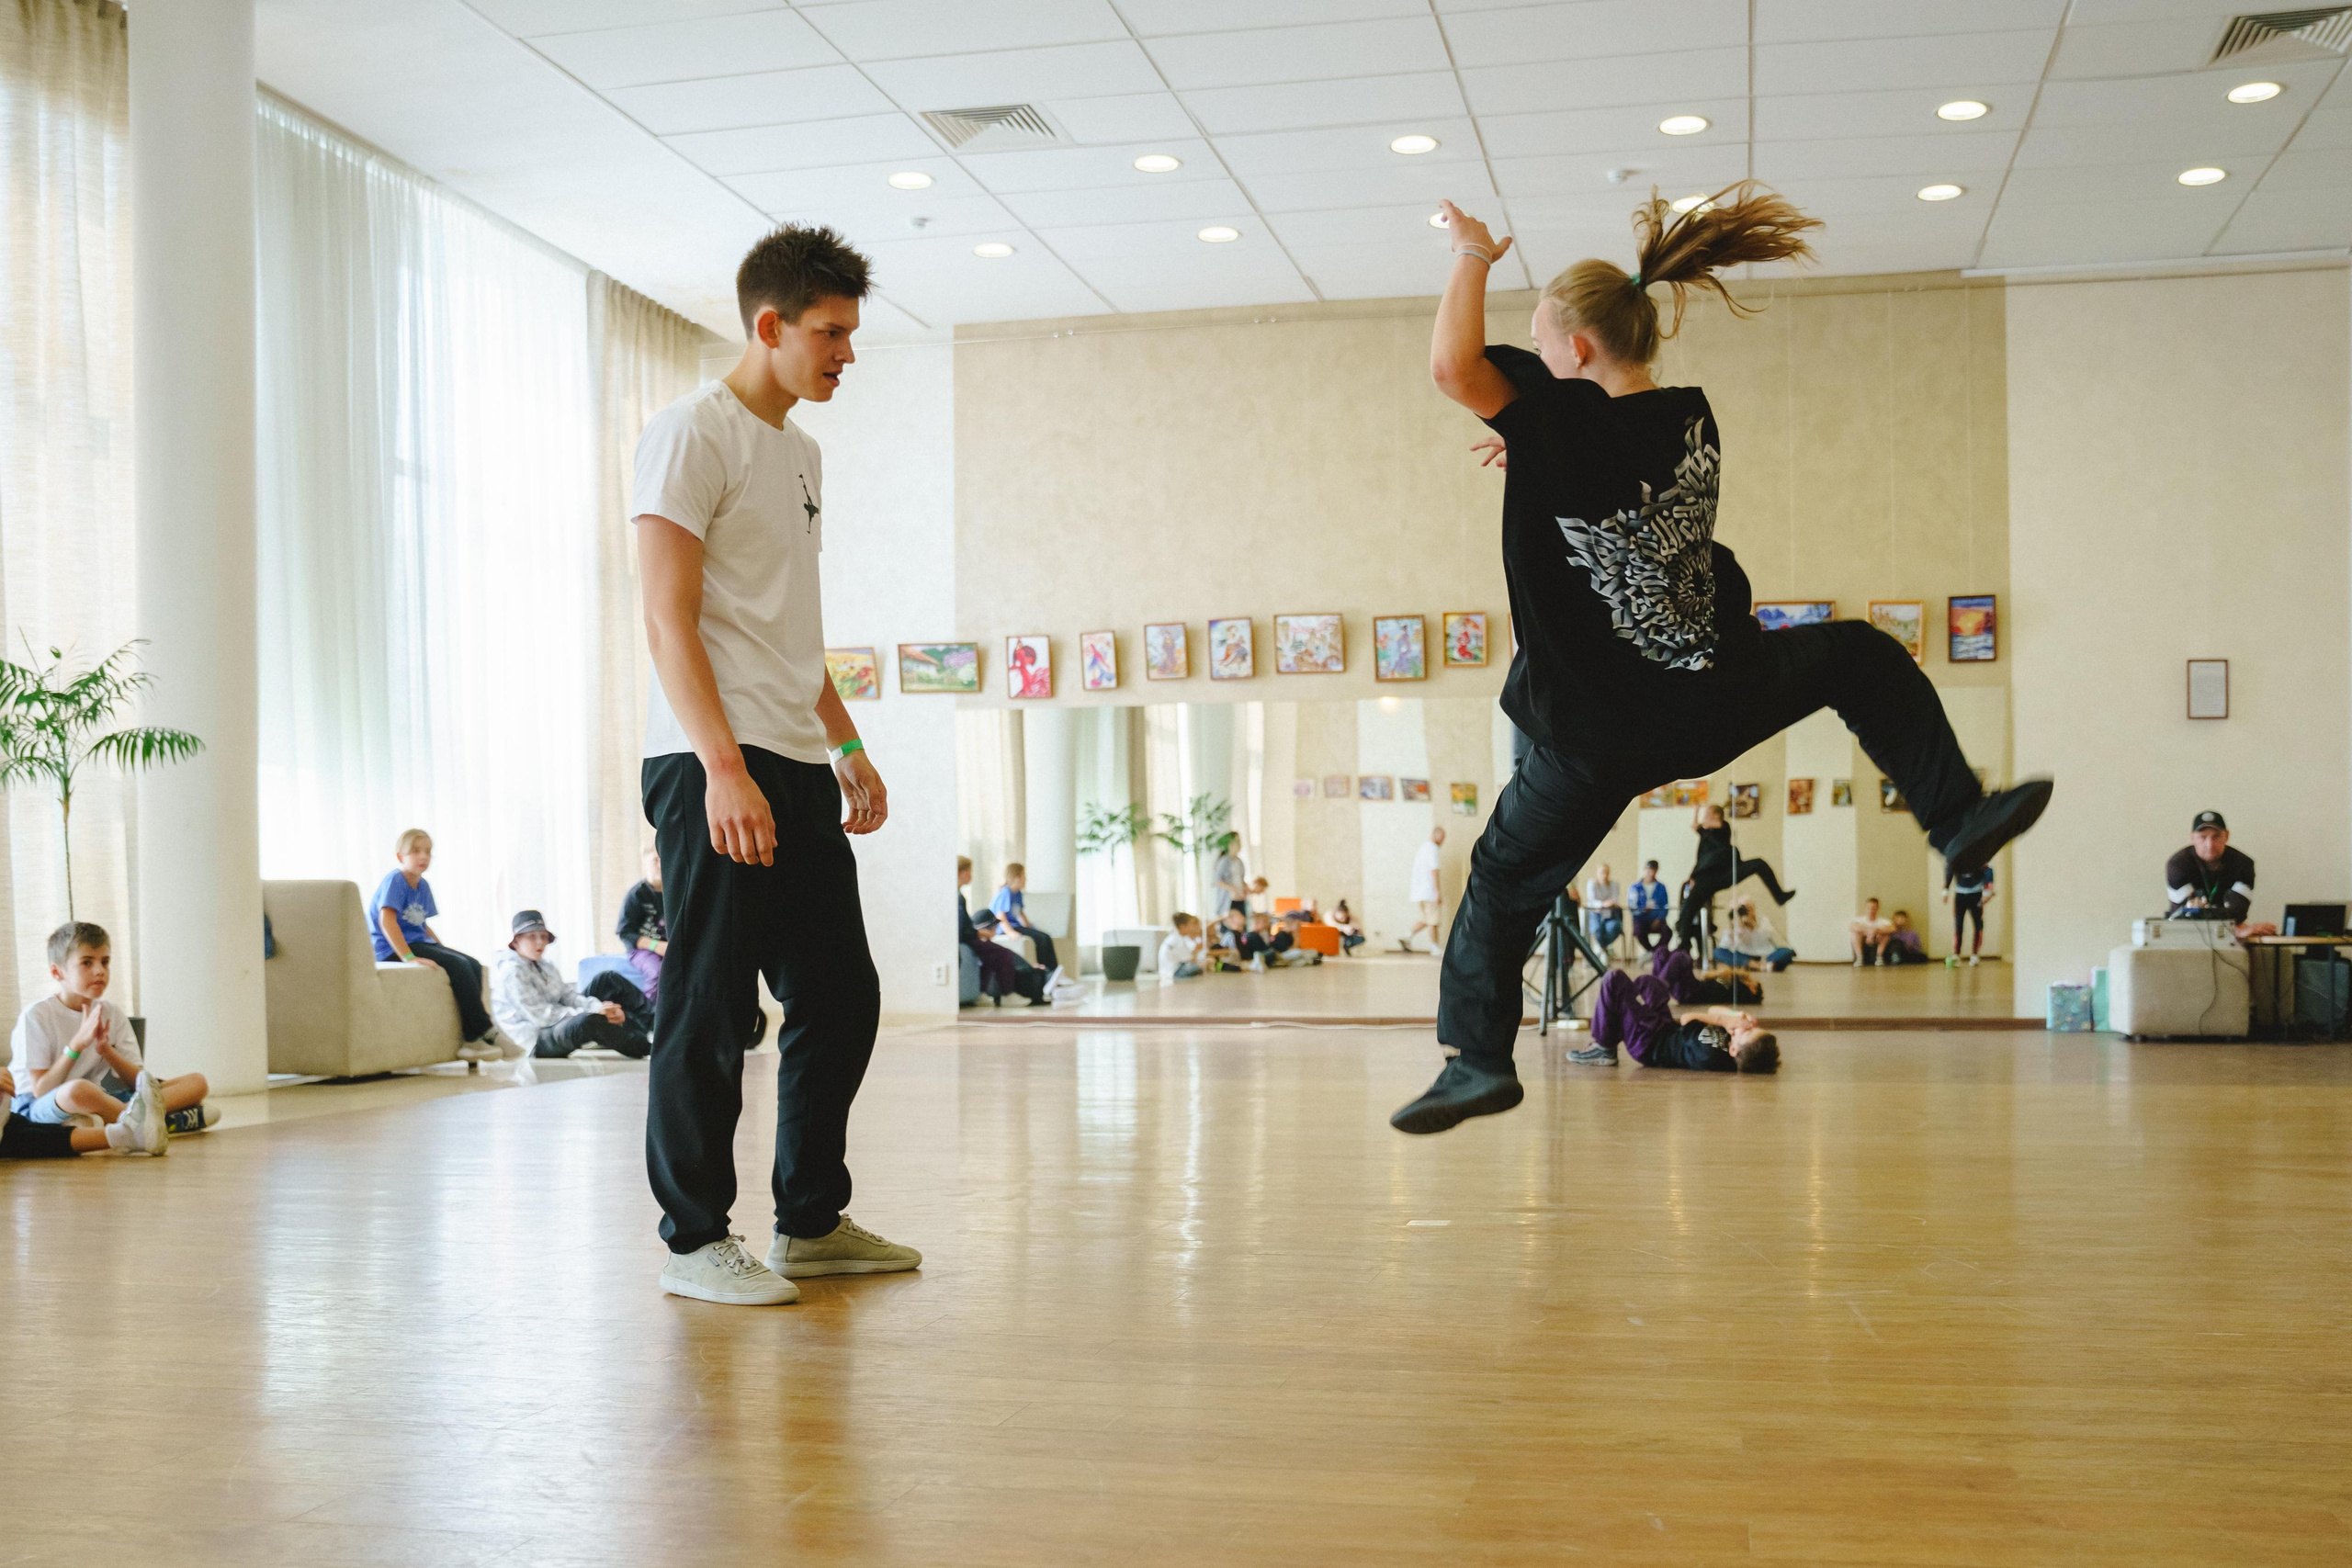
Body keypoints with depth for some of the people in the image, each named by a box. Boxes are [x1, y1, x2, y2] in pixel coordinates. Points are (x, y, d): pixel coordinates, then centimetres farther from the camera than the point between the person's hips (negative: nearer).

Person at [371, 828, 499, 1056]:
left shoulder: (423, 886, 15)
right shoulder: (394, 880, -11)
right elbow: (387, 921, -23)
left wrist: (444, 949, 11)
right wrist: (409, 958, -30)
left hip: (418, 942, 9)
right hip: (393, 950, -9)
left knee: (473, 965, -11)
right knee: (458, 966, -24)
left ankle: (469, 1043, -15)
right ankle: (483, 1033, -18)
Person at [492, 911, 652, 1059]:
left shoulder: (544, 967, 17)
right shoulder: (512, 971, -11)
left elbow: (570, 996, 5)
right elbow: (541, 1016, -20)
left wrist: (600, 1008, -16)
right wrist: (594, 1013, -24)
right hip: (538, 1042, -9)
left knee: (608, 980, 4)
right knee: (589, 1021, -39)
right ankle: (649, 1049, -25)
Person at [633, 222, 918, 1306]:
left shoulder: (800, 452, 20)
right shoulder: (693, 434, -6)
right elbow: (669, 622, -14)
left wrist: (845, 748, 21)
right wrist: (726, 768, -23)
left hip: (794, 768, 9)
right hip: (710, 767, -9)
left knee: (839, 995, 10)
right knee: (709, 1007, -4)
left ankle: (811, 1222, 22)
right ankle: (696, 1239, 6)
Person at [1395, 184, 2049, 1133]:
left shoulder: (1566, 423, -16)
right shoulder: (1692, 421, 1)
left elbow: (1451, 364, -25)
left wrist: (1473, 257, -9)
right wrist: (1534, 447, 22)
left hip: (1603, 737, -4)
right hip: (1720, 699, 4)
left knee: (1503, 881, 12)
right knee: (1862, 656, 30)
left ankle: (1478, 1057, 11)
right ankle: (1959, 818, 28)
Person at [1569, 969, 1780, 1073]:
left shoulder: (1708, 1056, -43)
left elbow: (1686, 1020, -24)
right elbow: (1714, 1011, -10)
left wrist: (1725, 1020, -20)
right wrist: (1733, 1017, -30)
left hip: (1649, 1043, -7)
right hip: (1670, 1032, 7)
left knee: (1614, 980, -8)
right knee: (1646, 981, 28)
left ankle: (1603, 1049, 7)